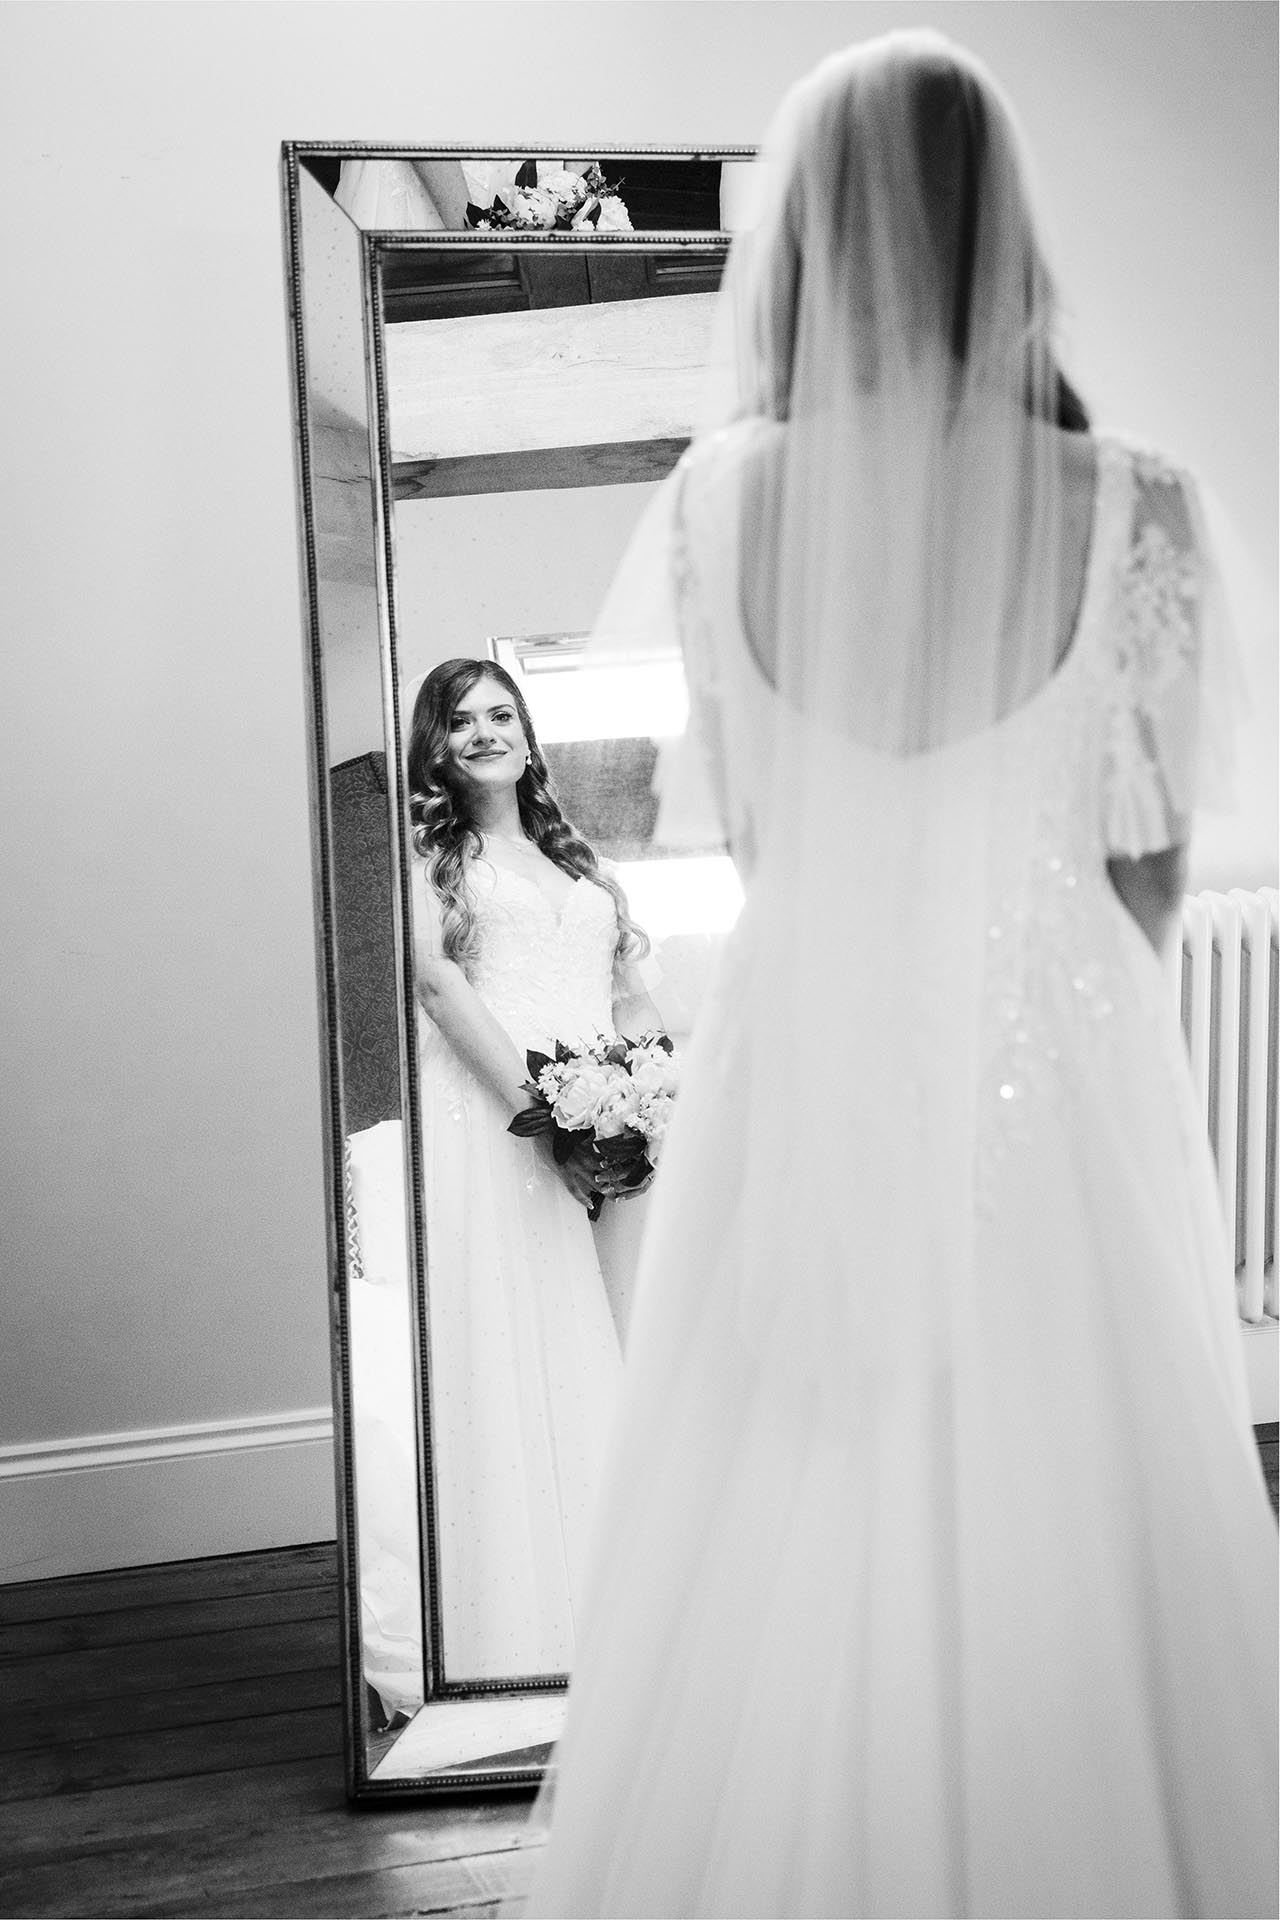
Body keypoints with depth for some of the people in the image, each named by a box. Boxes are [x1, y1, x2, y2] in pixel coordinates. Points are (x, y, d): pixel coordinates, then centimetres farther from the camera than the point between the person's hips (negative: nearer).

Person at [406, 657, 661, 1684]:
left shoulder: (577, 861, 24)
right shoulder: (426, 856, 8)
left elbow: (633, 999, 18)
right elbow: (439, 983, -6)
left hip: (608, 1134, 5)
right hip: (489, 1122, -5)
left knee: (612, 1363, 1)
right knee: (506, 1360, -6)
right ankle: (524, 1630, -2)